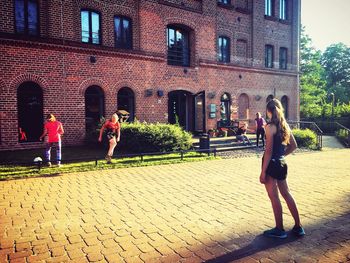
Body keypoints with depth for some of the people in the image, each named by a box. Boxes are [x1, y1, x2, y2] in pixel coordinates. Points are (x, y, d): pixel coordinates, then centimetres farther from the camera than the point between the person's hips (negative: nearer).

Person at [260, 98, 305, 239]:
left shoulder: (270, 127, -15)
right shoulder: (285, 125, 7)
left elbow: (268, 151, -18)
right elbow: (293, 145, 15)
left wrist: (263, 172, -16)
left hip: (271, 164, -7)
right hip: (282, 163, 8)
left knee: (274, 197, 3)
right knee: (287, 194, 17)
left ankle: (279, 230, 15)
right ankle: (298, 227, 25)